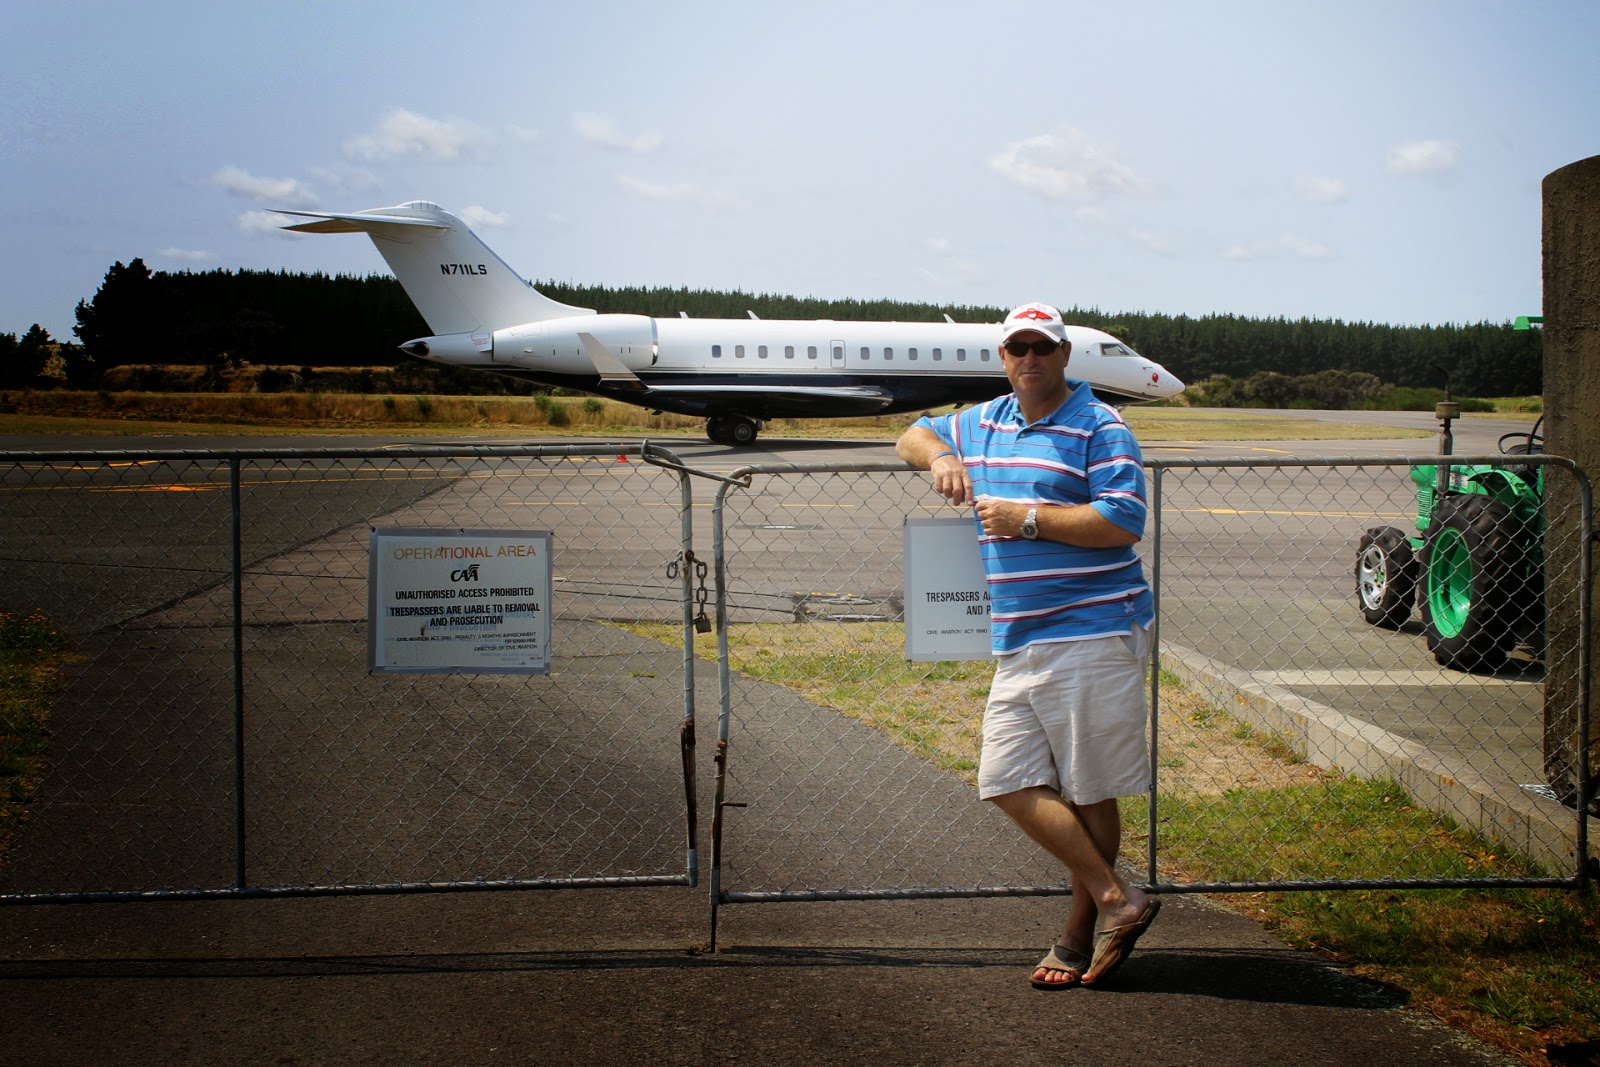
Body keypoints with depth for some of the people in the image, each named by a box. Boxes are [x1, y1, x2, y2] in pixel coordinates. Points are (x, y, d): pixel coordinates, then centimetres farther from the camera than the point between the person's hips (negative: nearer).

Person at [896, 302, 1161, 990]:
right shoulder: (983, 424, 17)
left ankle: (1081, 935, 11)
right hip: (1017, 644, 7)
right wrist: (939, 457, 9)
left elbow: (1123, 522, -14)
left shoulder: (1099, 428, -4)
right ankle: (1116, 900, 6)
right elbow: (914, 436, 32)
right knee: (1009, 783, 0)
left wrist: (1029, 518, -13)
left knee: (1090, 793, 0)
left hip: (1093, 636, -7)